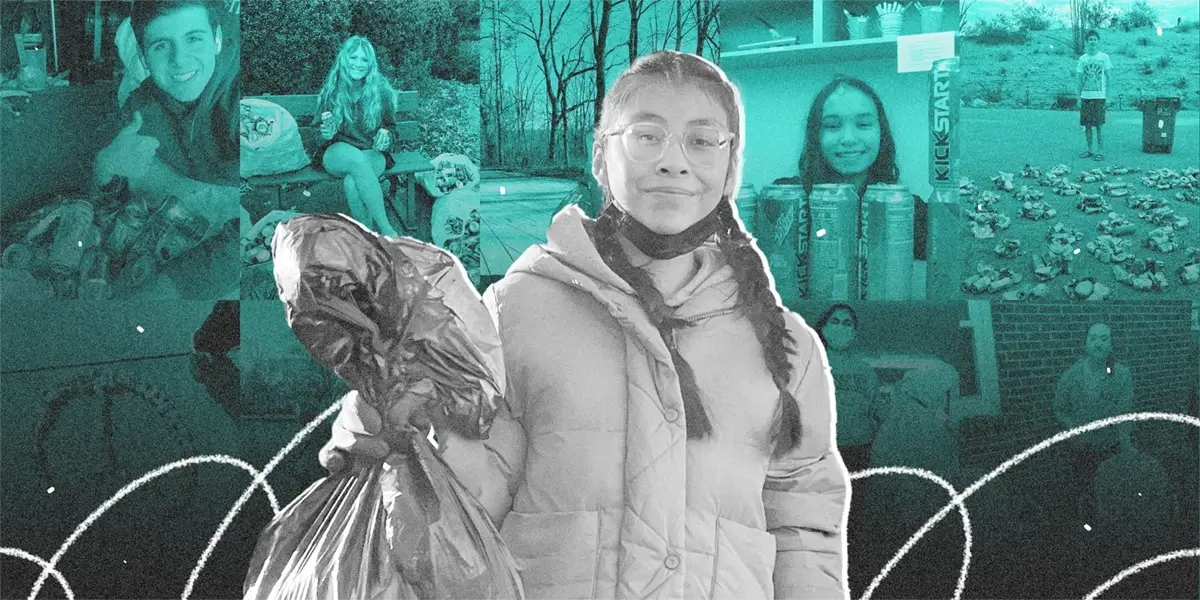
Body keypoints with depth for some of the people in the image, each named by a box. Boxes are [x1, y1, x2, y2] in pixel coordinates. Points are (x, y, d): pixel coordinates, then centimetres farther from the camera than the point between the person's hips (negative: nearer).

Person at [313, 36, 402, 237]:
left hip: (372, 153, 0)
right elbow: (322, 133, 8)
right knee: (356, 158, -39)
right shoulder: (331, 90, 3)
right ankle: (386, 230, -39)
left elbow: (391, 128, 9)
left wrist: (385, 135, -17)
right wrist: (327, 134, -18)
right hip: (337, 153, 0)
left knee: (352, 182, -37)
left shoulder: (381, 90, 2)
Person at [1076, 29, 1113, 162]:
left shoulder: (1104, 57, 0)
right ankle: (1089, 150, 14)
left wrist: (1107, 95, -4)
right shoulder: (1082, 59, 7)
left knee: (1098, 125, -5)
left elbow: (1107, 77, 2)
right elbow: (1081, 79, 11)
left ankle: (1100, 151, 0)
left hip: (1099, 96, -3)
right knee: (1087, 125, 4)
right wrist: (1079, 97, 6)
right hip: (1085, 95, 3)